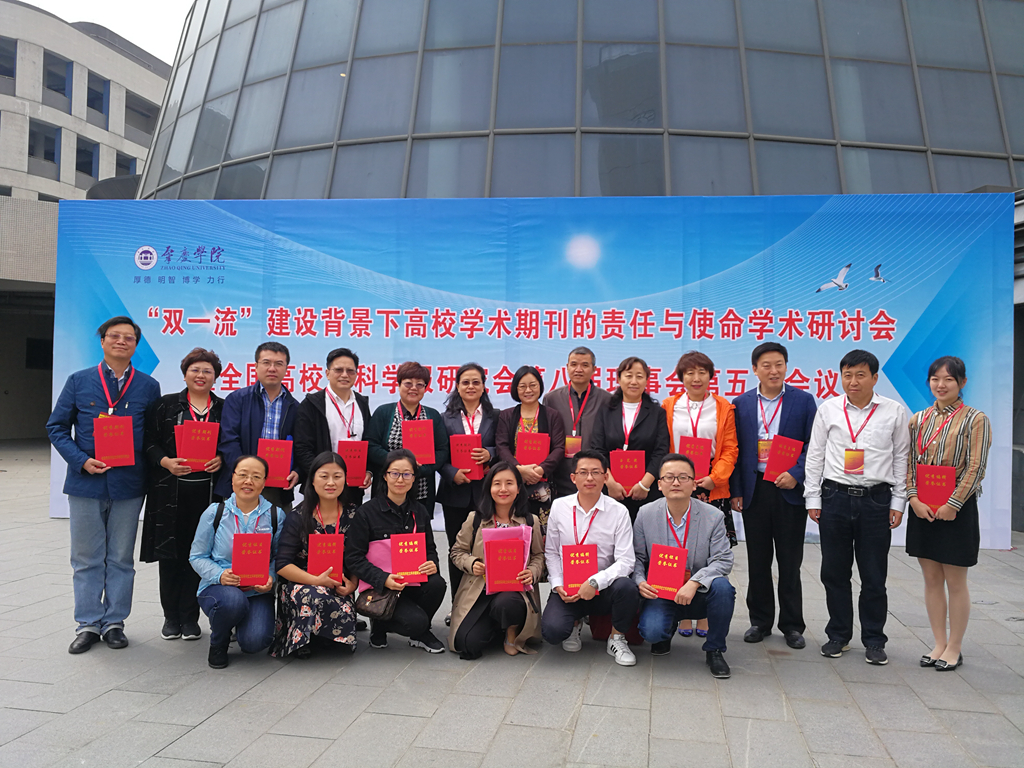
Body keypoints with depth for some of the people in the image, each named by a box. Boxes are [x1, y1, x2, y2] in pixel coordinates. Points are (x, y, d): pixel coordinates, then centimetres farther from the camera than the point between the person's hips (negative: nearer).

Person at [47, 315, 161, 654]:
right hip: (85, 482, 0)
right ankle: (88, 624, 20)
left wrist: (146, 466, -10)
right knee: (87, 559, 8)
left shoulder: (148, 386, 5)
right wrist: (82, 460, -9)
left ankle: (114, 623, 21)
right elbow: (56, 427, 5)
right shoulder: (78, 381, 5)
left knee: (121, 559, 9)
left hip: (128, 485, 0)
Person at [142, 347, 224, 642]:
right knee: (170, 552, 5)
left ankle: (189, 616, 15)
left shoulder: (225, 409, 10)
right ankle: (170, 616, 19)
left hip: (207, 491, 0)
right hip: (171, 490, 0)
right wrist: (166, 462, -14)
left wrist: (221, 459, -11)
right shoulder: (164, 405, 8)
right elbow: (149, 443, 3)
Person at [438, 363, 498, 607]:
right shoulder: (447, 418, 9)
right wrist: (453, 473, -13)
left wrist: (489, 454, -15)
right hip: (455, 492, 1)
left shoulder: (495, 417, 9)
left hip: (485, 492, -1)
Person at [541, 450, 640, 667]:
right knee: (552, 630, -26)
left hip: (604, 589, 0)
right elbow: (551, 552, 8)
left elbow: (626, 561, -12)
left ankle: (616, 639, -2)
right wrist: (558, 585, -6)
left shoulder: (618, 512, -6)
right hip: (566, 588, 1)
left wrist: (595, 582, -24)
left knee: (626, 587, -34)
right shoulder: (559, 506, 1)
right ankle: (574, 623, 15)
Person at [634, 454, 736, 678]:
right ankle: (667, 630, 15)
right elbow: (637, 557, 3)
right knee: (651, 631, -28)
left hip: (699, 595, 0)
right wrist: (640, 581, -18)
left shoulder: (714, 516, -5)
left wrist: (694, 583, -27)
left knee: (722, 587, -32)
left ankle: (714, 650, -6)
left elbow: (722, 560, -11)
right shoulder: (645, 514, -2)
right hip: (660, 594, 0)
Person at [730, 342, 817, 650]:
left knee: (790, 561, 6)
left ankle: (792, 625, 18)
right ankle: (760, 621, 22)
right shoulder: (741, 403, 6)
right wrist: (736, 492, 0)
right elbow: (735, 450, 5)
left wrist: (796, 474, -14)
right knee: (758, 560, 9)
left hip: (789, 489, -1)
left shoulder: (803, 400, 2)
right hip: (755, 490, 2)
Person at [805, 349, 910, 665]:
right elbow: (815, 455, 6)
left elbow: (901, 458, 7)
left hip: (876, 499, -1)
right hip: (835, 498, 1)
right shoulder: (828, 409, 3)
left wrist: (898, 502, 3)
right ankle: (838, 635, 24)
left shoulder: (894, 412, 2)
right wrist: (813, 498, 3)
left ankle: (874, 640, 20)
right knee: (834, 572, 9)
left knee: (874, 575, 6)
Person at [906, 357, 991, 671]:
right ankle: (939, 644, 22)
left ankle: (954, 648, 17)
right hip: (923, 509, 4)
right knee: (931, 579, 10)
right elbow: (908, 463, 6)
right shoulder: (918, 420, 9)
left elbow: (976, 468, -10)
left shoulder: (975, 420, -4)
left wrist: (952, 504, -15)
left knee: (955, 582, 4)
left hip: (956, 509, -4)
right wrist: (914, 498, -7)